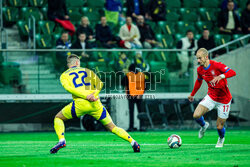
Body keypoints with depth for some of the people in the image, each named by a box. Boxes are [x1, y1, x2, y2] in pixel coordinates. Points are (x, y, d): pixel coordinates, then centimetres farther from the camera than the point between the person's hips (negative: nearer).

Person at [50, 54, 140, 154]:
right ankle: (132, 141, -2)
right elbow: (100, 84, 6)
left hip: (80, 104, -2)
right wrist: (93, 95, -7)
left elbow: (68, 88, -6)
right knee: (112, 127, 12)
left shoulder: (64, 75, 16)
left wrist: (86, 96, -14)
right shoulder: (87, 71, 23)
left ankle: (61, 140, -3)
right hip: (95, 104, 2)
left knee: (58, 118, 19)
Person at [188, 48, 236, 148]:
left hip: (224, 100, -4)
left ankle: (221, 138, 38)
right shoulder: (200, 70, -2)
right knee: (196, 115, -17)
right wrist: (192, 94, 27)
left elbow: (232, 72, -32)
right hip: (211, 97, 4)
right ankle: (204, 126, 19)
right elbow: (199, 81, 19)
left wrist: (220, 76, -49)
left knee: (219, 126, 1)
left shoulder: (216, 65, -21)